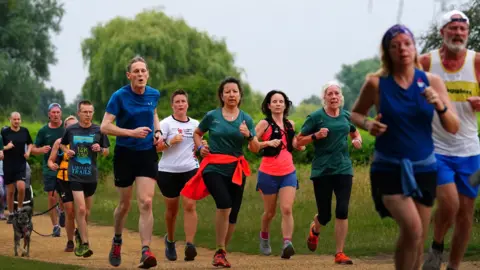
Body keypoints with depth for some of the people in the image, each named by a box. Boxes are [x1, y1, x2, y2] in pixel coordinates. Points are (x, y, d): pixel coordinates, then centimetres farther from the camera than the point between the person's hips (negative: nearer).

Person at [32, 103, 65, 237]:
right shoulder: (44, 131, 4)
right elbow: (33, 149, 10)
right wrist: (41, 150, -12)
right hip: (49, 168, 2)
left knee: (59, 195, -13)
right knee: (52, 197, 3)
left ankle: (62, 211, 21)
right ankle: (56, 226, 14)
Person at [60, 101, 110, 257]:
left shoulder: (98, 131, 0)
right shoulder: (71, 130, 0)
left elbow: (106, 152, 9)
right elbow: (62, 144, 18)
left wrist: (100, 149, -13)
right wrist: (66, 151, -3)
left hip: (91, 175, 2)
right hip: (75, 175, -2)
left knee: (86, 212, 14)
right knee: (80, 209, -14)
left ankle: (80, 234, 37)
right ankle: (84, 244, -12)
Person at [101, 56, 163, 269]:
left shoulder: (154, 95, 1)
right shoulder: (119, 97, -12)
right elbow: (105, 127, -17)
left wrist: (157, 131, 4)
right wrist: (132, 132, -26)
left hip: (147, 154, 2)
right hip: (125, 154, -2)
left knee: (146, 203, -13)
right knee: (125, 204, 11)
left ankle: (145, 252, -18)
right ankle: (117, 242, 38)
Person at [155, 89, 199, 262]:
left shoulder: (195, 124, 10)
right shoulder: (166, 123, -3)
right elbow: (155, 147, -8)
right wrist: (170, 142, -22)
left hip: (190, 170, 2)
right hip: (168, 172, -2)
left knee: (190, 205, -15)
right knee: (172, 209, 9)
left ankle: (189, 244, -22)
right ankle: (170, 241, 33)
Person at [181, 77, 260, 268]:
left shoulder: (246, 119, 6)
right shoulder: (212, 116, 2)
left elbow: (255, 149, 2)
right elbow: (197, 133, 19)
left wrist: (249, 135, -17)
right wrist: (200, 147, 1)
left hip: (236, 169, 3)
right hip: (213, 167, -3)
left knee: (233, 215, 6)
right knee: (225, 204, -25)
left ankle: (221, 252, 25)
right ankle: (220, 251, -13)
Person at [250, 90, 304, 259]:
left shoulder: (290, 124, 9)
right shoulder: (264, 123, -5)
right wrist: (268, 143, -24)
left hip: (288, 173, 2)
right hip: (268, 174, -2)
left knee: (287, 210, -15)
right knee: (270, 212, 11)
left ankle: (287, 244, -23)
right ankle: (264, 235, 40)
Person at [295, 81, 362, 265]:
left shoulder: (346, 115, 8)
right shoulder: (316, 117, -5)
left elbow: (355, 133, 27)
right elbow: (299, 141, -1)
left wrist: (357, 140, 4)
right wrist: (316, 136, -19)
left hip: (343, 169, 3)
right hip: (322, 171, -3)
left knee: (342, 211, -9)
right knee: (325, 215, 3)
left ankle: (340, 254, -1)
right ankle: (314, 230, 40)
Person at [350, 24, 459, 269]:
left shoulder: (432, 82, -1)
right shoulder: (376, 83, -6)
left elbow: (453, 128, -1)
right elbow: (355, 114, 11)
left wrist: (440, 106, -20)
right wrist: (367, 124, -11)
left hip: (424, 168, 3)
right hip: (389, 168, -3)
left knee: (418, 241, 9)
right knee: (412, 228, -24)